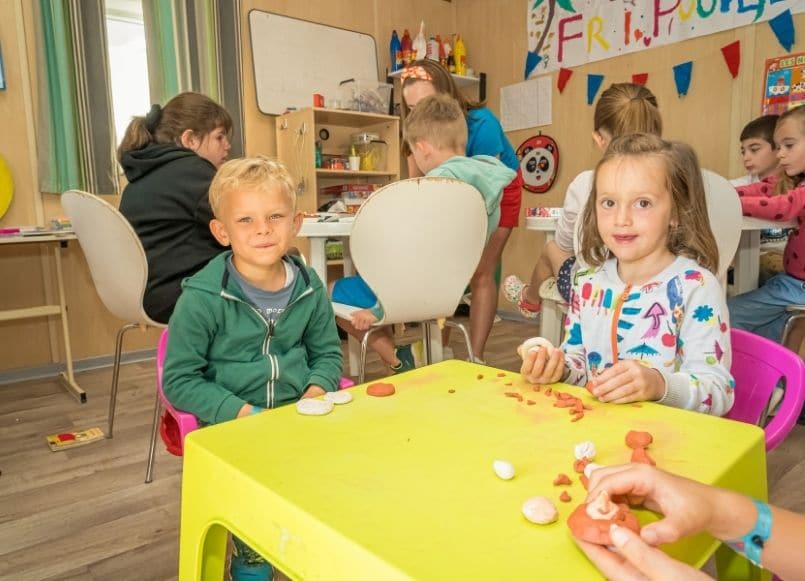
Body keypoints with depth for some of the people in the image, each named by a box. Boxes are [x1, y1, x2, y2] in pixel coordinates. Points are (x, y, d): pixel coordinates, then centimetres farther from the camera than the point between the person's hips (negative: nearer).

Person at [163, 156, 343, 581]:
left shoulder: (310, 289, 0)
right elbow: (179, 380, -8)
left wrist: (317, 390, -9)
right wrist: (240, 412, -19)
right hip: (228, 423, -3)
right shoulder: (202, 298, -12)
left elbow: (327, 352, 12)